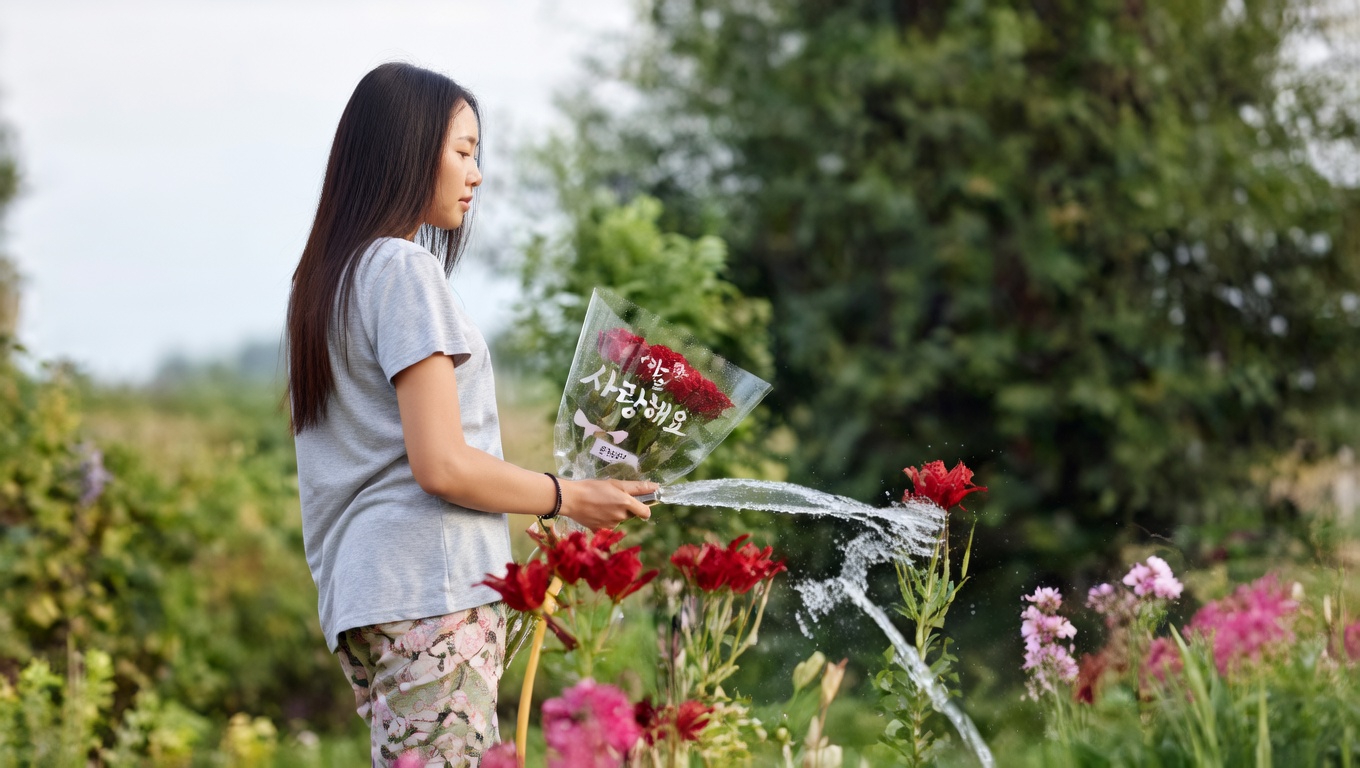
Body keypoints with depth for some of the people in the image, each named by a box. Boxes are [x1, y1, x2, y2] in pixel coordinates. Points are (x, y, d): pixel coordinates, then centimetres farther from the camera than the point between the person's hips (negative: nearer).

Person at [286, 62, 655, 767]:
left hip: (357, 591, 9)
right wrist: (569, 498, -2)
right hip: (428, 587, -9)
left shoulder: (325, 278, 20)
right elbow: (441, 464, -14)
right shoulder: (404, 268, -8)